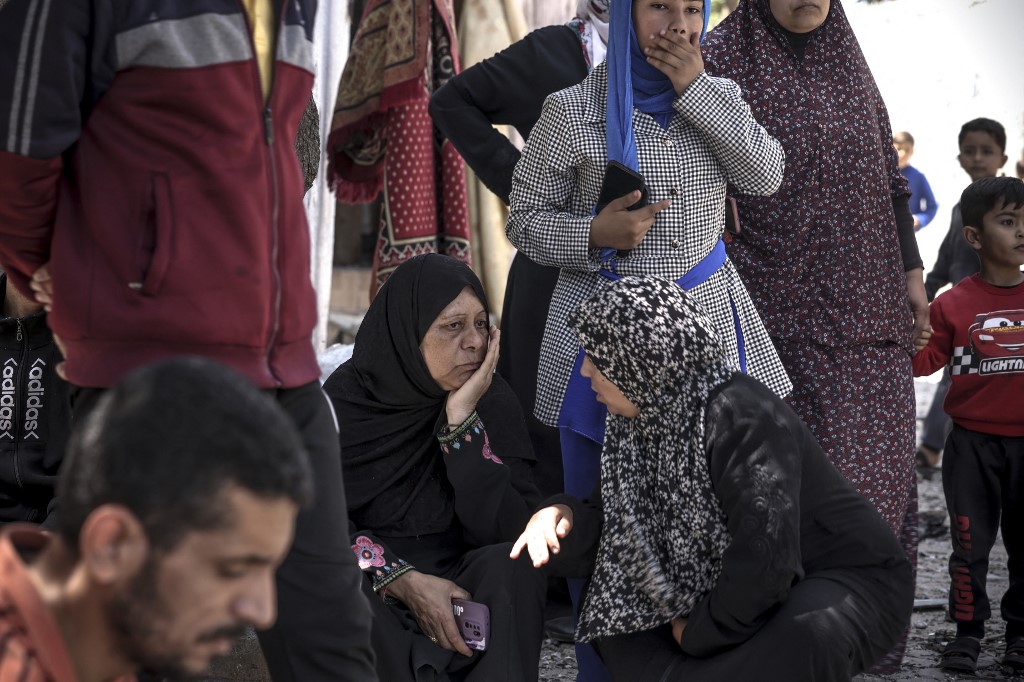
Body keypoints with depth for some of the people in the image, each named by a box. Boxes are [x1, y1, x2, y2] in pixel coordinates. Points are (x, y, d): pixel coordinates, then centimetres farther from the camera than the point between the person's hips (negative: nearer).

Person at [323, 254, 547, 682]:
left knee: (511, 567, -29)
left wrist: (461, 421, -20)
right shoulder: (345, 399, -8)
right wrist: (403, 581, -23)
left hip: (460, 583, 1)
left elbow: (505, 533, -12)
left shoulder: (492, 400, -4)